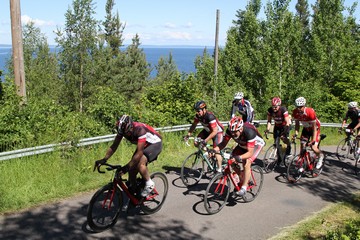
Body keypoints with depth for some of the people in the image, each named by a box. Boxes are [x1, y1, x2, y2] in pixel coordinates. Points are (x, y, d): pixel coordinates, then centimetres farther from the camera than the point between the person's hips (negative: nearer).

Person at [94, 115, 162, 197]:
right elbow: (114, 146, -12)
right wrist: (104, 159, -25)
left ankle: (149, 184, -7)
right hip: (144, 145, 7)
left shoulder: (140, 129, -39)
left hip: (155, 144, -7)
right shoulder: (122, 129, -19)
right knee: (132, 166, -7)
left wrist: (127, 167, -46)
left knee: (140, 162, -29)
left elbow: (139, 152, -42)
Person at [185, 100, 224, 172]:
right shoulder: (198, 115, -15)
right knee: (196, 142, -10)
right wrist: (188, 134, -14)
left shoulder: (210, 116, -36)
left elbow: (215, 131, -40)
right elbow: (194, 125, 0)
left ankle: (219, 169, -1)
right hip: (207, 130, 7)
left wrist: (205, 140, -46)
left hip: (218, 131, -7)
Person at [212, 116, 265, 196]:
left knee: (246, 163, -26)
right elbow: (223, 143, -20)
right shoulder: (230, 130, -27)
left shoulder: (249, 132, -41)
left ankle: (244, 188, -16)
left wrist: (240, 157, -58)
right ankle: (242, 179, 14)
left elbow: (250, 152, -42)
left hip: (256, 144, -6)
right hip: (243, 144, 6)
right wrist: (215, 149, -39)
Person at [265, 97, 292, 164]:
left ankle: (289, 146, 6)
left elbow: (287, 122, -31)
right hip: (277, 125, 4)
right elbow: (269, 121, -13)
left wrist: (284, 131, -42)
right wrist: (267, 129, -27)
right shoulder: (270, 110, -20)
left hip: (285, 125, -4)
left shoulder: (283, 109, -31)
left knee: (283, 137, -28)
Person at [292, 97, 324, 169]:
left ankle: (321, 156, 19)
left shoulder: (310, 111, -34)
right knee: (302, 145, -4)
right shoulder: (295, 112, -20)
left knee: (314, 147, -15)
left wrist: (314, 139, -31)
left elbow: (314, 126, -28)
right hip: (306, 128, 5)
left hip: (315, 128, -5)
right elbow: (297, 123, -6)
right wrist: (296, 133, -19)